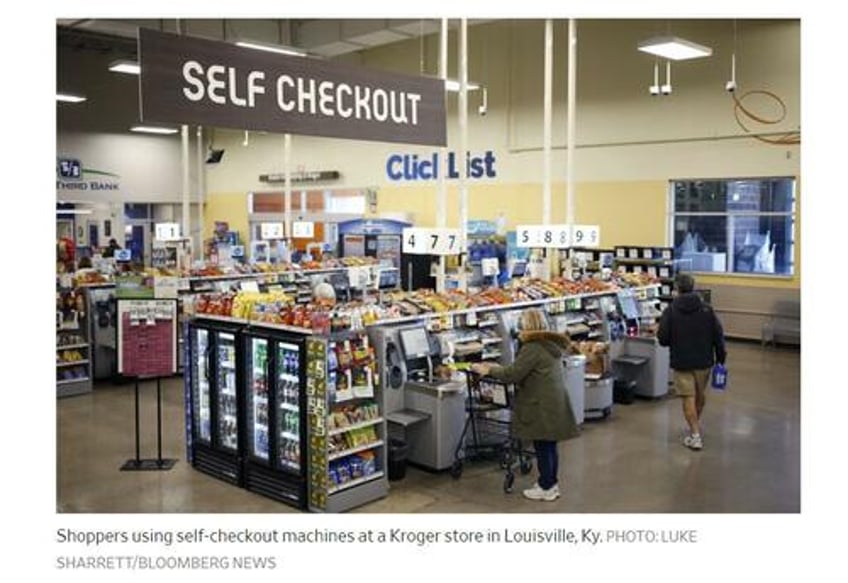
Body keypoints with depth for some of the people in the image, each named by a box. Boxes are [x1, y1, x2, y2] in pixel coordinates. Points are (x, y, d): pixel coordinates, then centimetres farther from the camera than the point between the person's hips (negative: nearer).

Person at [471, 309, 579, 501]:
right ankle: (552, 482, 27)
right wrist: (497, 368, 16)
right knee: (550, 446, 17)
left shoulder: (533, 348, -18)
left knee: (542, 448, 1)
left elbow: (513, 374, -19)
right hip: (555, 404, 9)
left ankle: (546, 488, 10)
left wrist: (489, 370, -5)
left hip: (542, 406, -9)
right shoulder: (551, 344, 12)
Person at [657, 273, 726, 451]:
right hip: (704, 360, 3)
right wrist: (721, 358, 6)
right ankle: (696, 423, 41)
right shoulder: (706, 309, -4)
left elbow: (662, 339, -10)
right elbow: (718, 336, -3)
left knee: (689, 397, 2)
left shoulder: (670, 311, -10)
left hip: (681, 361, -3)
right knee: (700, 393, 22)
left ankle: (695, 434, -4)